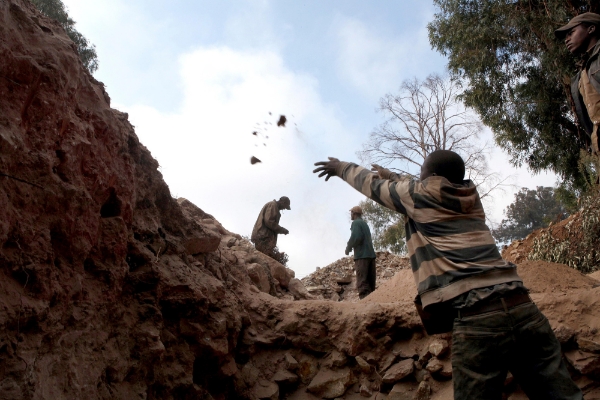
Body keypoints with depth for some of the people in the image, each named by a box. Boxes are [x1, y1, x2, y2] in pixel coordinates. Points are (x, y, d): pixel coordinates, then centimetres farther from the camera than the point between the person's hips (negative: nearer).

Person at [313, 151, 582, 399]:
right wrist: (390, 175, 54)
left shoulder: (421, 194, 8)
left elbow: (374, 186, 27)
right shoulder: (470, 196, 23)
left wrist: (342, 167, 43)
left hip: (475, 317, -6)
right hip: (522, 307, 7)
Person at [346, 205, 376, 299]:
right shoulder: (365, 223, 22)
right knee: (370, 282, 8)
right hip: (371, 254, 9)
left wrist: (348, 248, -4)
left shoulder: (356, 223, -4)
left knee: (362, 284, -11)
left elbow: (356, 237, -19)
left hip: (362, 256, -9)